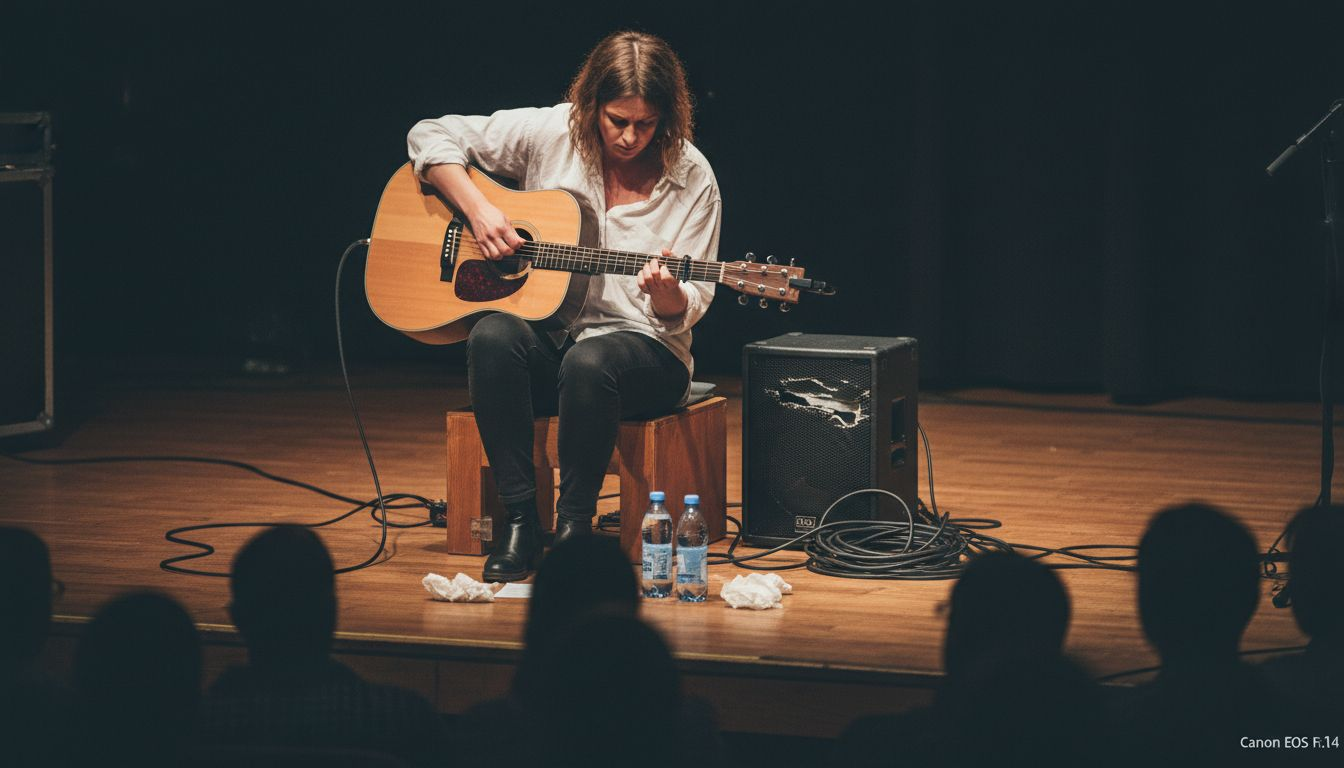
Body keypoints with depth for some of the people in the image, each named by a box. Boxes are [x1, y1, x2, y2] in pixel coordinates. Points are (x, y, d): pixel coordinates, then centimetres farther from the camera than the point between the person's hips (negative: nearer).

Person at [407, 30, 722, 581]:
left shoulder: (690, 178, -3)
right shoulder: (551, 134, -1)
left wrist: (667, 295, -26)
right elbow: (431, 137, 2)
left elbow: (688, 310, -2)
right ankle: (519, 522, -27)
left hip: (640, 345, -2)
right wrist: (478, 210, -12)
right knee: (493, 336, -34)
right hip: (545, 336, 2)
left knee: (589, 362, -38)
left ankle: (573, 526, -23)